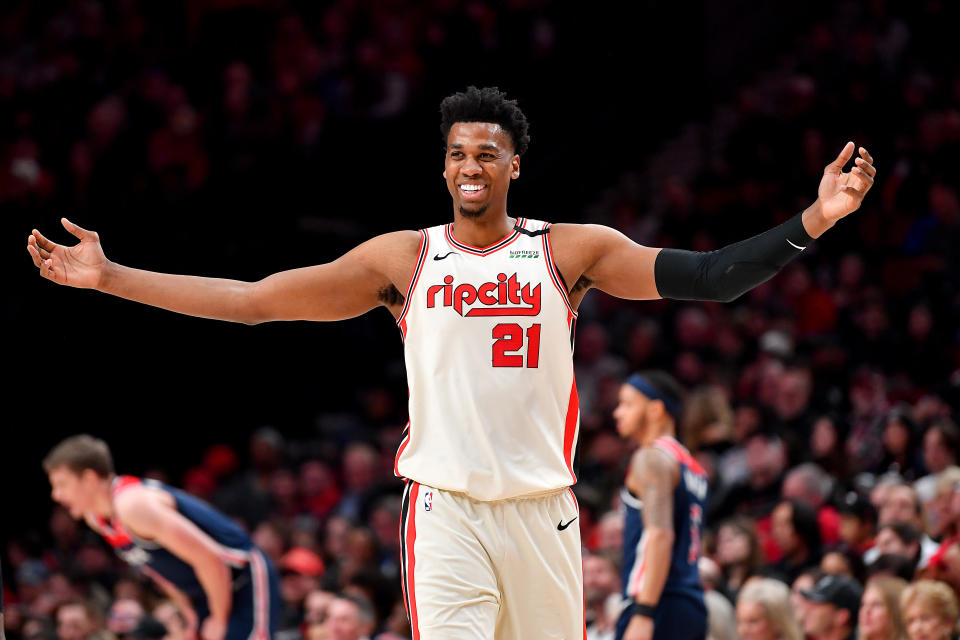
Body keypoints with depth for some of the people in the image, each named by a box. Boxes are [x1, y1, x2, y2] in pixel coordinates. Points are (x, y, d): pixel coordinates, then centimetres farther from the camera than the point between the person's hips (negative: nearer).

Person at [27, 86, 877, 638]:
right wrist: (107, 277, 2)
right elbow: (254, 300, 6)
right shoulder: (404, 259, 5)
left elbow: (706, 278, -3)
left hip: (542, 510, 1)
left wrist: (813, 222, -16)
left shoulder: (569, 250, 4)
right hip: (446, 514, -1)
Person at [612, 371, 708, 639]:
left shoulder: (652, 458, -7)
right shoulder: (693, 467, 22)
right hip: (691, 604, 9)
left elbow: (660, 535, -19)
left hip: (660, 607, -9)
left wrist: (643, 614, -26)